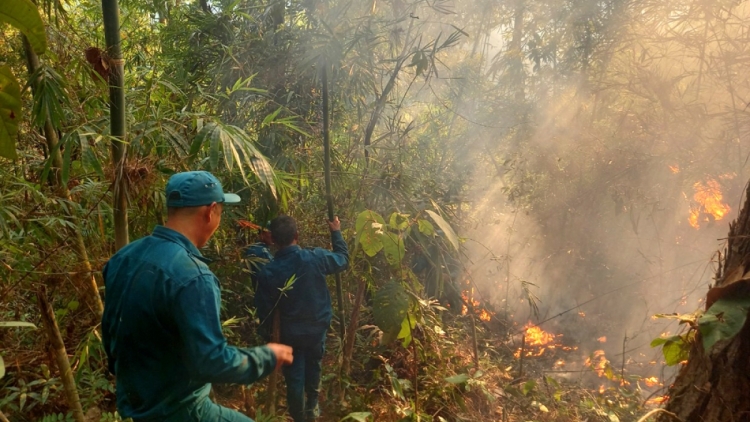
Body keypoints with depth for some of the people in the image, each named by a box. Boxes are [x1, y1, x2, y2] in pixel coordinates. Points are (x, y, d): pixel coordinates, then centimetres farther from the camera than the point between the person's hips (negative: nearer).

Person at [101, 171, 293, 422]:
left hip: (134, 401, 9)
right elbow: (211, 362, -29)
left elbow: (110, 329, 11)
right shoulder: (191, 276, -28)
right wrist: (267, 356, -13)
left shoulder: (124, 257, -1)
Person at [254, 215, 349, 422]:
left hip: (290, 333, -1)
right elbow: (343, 259, 0)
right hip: (317, 328, 1)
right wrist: (336, 232, 12)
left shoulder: (268, 272, -20)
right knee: (313, 366, 26)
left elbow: (264, 309, -9)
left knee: (294, 376, 15)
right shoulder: (316, 258, -20)